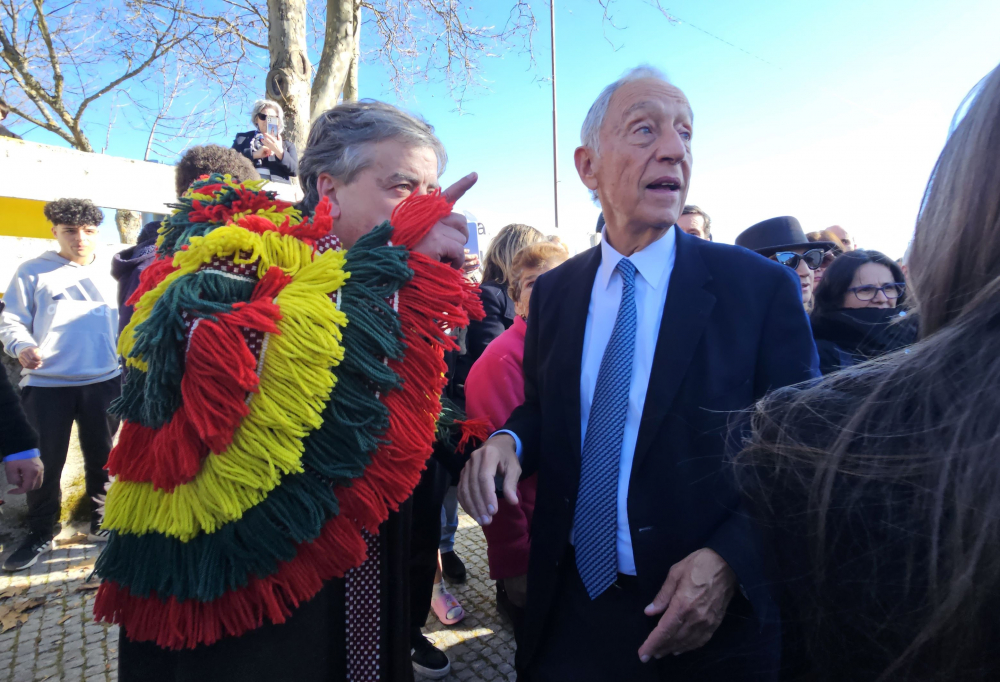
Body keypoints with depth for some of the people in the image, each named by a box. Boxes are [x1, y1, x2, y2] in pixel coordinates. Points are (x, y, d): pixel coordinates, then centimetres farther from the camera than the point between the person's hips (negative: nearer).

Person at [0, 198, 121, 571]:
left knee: (101, 458, 14)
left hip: (103, 381, 2)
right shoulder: (33, 271, 1)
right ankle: (40, 534, 25)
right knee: (45, 462, 7)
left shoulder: (110, 272, 8)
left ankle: (101, 522, 30)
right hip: (46, 384, -2)